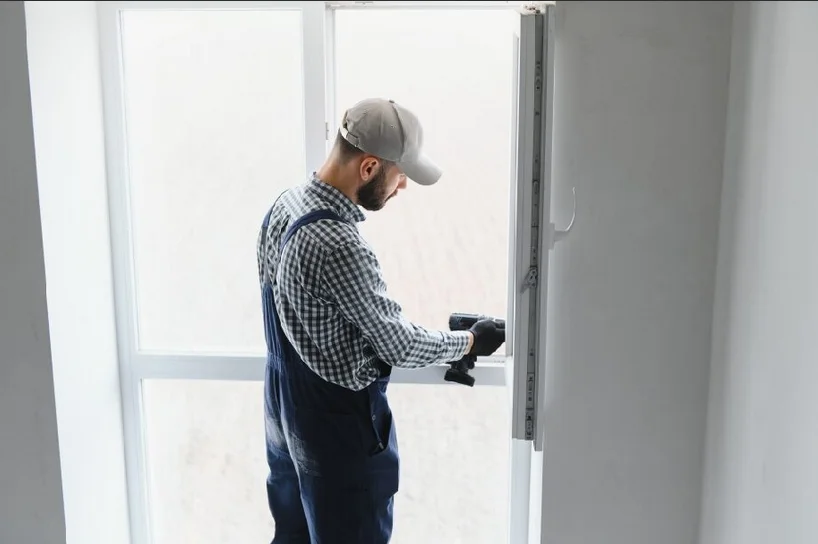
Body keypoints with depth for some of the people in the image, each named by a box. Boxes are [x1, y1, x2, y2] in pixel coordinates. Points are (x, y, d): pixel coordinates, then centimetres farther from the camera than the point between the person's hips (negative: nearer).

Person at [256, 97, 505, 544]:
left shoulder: (284, 205, -2)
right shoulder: (337, 245, -31)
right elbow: (401, 346, -22)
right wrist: (471, 340, -6)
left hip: (286, 408, 9)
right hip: (339, 423, -9)